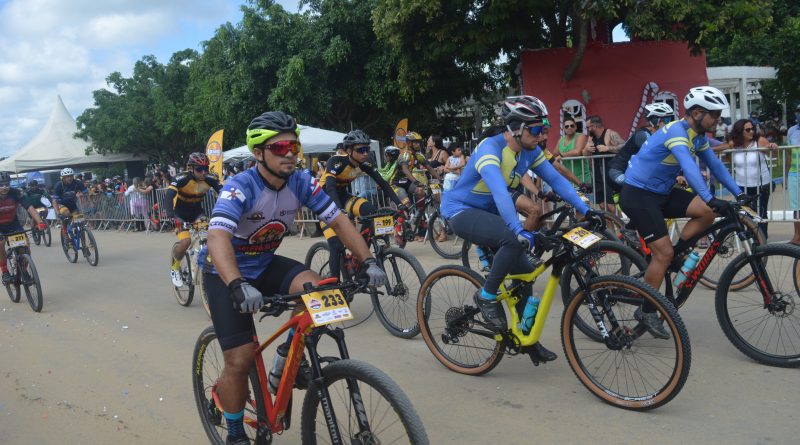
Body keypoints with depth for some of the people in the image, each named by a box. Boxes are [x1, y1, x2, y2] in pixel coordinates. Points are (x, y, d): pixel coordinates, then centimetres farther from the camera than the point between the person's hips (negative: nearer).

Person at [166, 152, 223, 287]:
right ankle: (175, 267, 3)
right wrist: (171, 216, -55)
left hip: (197, 212, 4)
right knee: (186, 241, -24)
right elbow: (170, 195, -39)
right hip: (181, 215, -4)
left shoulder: (210, 180, -17)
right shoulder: (182, 179, -27)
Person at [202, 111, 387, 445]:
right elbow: (217, 237, -42)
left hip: (265, 264, 5)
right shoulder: (241, 187, -28)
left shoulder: (301, 183, -12)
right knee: (240, 360, -9)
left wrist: (368, 261, -23)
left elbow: (339, 220, -11)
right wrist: (239, 286, -57)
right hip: (226, 274, -4)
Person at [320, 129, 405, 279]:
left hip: (343, 196, 5)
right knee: (337, 246, -19)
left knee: (371, 211, -24)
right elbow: (330, 187, -40)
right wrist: (341, 211, -56)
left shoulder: (365, 165, -10)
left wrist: (399, 203, -27)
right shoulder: (336, 161, -27)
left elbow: (383, 183, -13)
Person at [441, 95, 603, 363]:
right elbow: (499, 191, -42)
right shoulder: (490, 148, -28)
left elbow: (556, 180, -5)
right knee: (513, 240, -34)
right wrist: (520, 231, -52)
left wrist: (585, 210, -16)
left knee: (524, 271, 2)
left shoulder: (530, 151, -4)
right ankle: (486, 296, -12)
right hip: (461, 211, -8)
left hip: (488, 213, 8)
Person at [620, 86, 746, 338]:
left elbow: (715, 165, 13)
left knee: (707, 213, -9)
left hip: (662, 192, 9)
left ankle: (674, 260, 6)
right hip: (638, 195, -9)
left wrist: (739, 194, 7)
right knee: (664, 252, -12)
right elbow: (689, 167, -37)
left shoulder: (698, 136, 6)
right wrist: (710, 199, -46)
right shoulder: (676, 131, -22)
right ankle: (645, 310, 3)